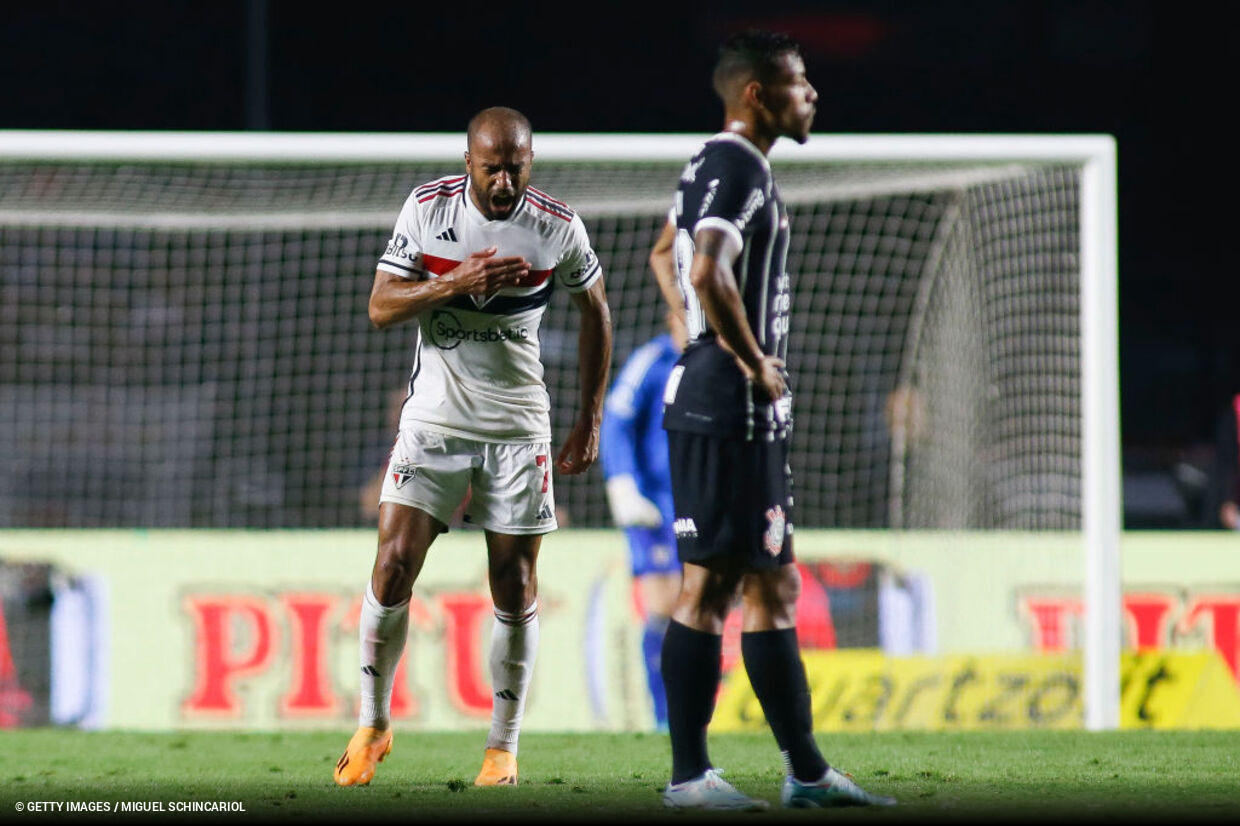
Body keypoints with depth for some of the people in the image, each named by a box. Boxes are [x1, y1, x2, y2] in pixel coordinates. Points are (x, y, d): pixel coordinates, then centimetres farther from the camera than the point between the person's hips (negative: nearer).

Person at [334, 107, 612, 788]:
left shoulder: (558, 227, -5)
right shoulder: (426, 209, -6)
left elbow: (595, 314, 11)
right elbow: (381, 308, -6)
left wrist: (590, 418, 9)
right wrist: (458, 283, -22)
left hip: (518, 426, 0)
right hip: (433, 419, 0)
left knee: (515, 590, -1)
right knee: (392, 568, -9)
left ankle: (503, 747, 11)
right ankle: (372, 726, 8)